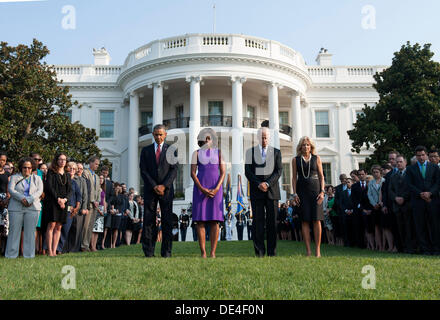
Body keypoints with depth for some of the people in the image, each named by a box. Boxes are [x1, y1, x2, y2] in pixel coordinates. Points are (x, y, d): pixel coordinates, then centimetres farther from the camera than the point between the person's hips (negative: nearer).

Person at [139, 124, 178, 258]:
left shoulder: (171, 150, 10)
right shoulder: (146, 150, 11)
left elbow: (174, 169, 1)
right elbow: (143, 171, 3)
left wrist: (164, 186, -11)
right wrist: (154, 186, -9)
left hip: (166, 190, -1)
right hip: (150, 190, 1)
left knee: (167, 221, -3)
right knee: (148, 221, -3)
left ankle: (166, 251, 1)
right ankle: (148, 251, 1)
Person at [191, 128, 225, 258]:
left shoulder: (219, 152, 10)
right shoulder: (197, 153, 9)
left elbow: (223, 173, 3)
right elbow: (193, 173, 1)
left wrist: (216, 189, -13)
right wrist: (202, 189, -12)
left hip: (216, 188, 0)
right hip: (200, 187, 0)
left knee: (215, 220, -4)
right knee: (200, 220, -3)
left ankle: (213, 253, -1)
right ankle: (203, 253, 1)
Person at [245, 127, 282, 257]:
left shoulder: (276, 152, 11)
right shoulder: (250, 152, 10)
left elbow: (279, 171, 2)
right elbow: (247, 171, 2)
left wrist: (267, 183, -12)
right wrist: (258, 184, -11)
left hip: (272, 191, 1)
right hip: (256, 192, 0)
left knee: (272, 222, 0)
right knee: (258, 222, -3)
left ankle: (272, 252, 5)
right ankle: (259, 252, 0)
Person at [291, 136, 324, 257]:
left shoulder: (316, 158, 9)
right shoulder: (296, 160, 9)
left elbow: (321, 176, 8)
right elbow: (294, 177, 8)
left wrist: (322, 191, -3)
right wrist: (295, 193, -1)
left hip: (315, 189, 0)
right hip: (302, 190, 0)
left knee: (316, 219, -5)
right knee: (305, 220, -2)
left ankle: (318, 249, 0)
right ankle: (308, 250, 1)